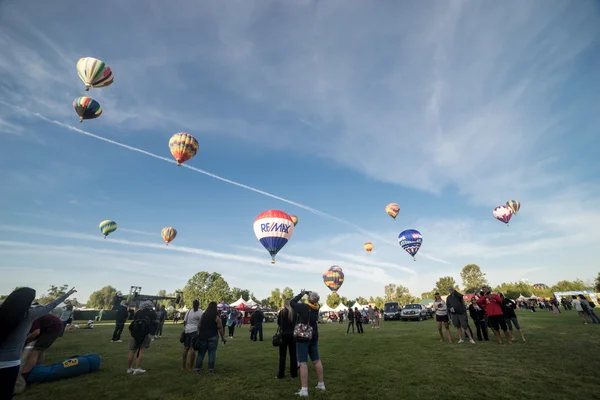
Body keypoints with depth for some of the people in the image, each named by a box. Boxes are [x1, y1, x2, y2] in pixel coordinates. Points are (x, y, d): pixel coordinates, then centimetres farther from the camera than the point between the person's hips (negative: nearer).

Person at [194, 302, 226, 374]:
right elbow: (220, 328, -10)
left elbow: (199, 326, 9)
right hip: (213, 337, -4)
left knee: (201, 353, 14)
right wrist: (222, 337, -1)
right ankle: (211, 369, 5)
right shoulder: (217, 316, -10)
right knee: (212, 353, 3)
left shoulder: (203, 315, 5)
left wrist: (200, 334, 18)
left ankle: (197, 368, 18)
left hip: (203, 336, 4)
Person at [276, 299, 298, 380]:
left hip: (283, 335, -1)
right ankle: (294, 373, 19)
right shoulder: (294, 312, -8)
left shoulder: (281, 312, -10)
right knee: (293, 355, 12)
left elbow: (278, 323, 1)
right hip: (293, 335, 1)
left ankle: (281, 374, 13)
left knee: (282, 355, 9)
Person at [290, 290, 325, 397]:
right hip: (313, 337, 6)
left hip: (303, 337, -6)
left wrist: (301, 294, -1)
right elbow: (311, 303, 14)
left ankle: (304, 390, 0)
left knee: (303, 363, -2)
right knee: (316, 360, 16)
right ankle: (321, 384, 27)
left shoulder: (303, 307, -19)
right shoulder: (316, 307, -4)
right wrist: (306, 293, 4)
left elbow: (292, 302, -8)